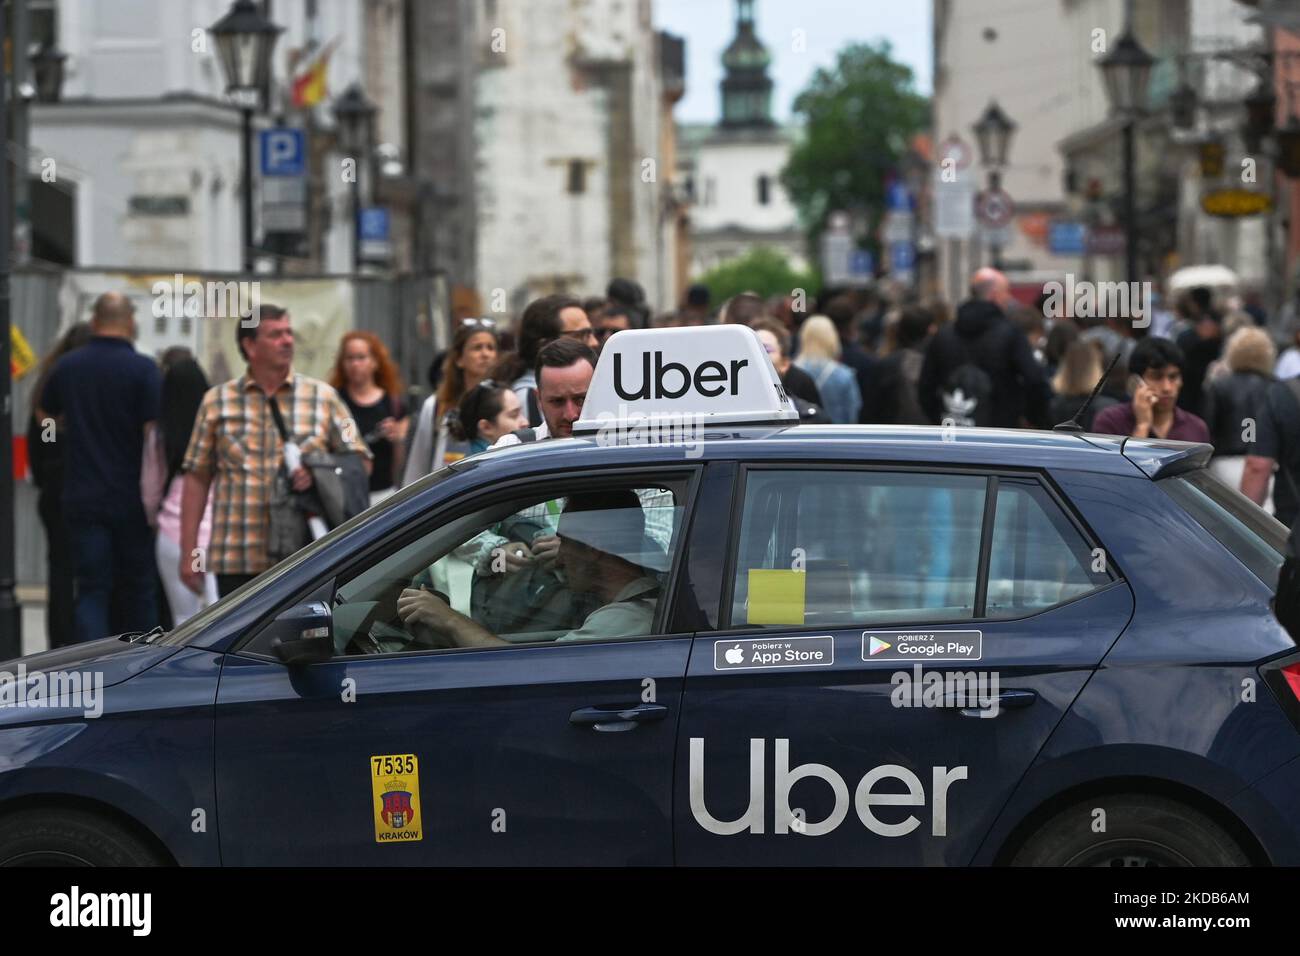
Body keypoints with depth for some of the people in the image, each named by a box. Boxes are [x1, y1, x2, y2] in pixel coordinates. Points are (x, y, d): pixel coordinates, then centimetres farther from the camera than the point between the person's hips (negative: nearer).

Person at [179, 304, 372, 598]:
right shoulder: (217, 402, 9)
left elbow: (360, 462, 11)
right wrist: (188, 552, 4)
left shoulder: (324, 398, 10)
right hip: (236, 564, 0)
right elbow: (197, 478, 9)